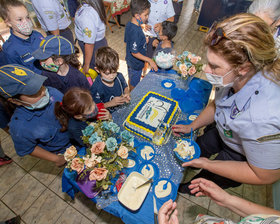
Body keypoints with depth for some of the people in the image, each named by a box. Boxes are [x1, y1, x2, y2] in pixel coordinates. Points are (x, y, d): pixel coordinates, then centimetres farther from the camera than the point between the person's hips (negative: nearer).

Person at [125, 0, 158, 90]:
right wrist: (150, 61, -27)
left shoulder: (129, 24, -5)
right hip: (136, 64, -9)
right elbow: (134, 53, -29)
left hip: (130, 60, 9)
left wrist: (143, 40, 7)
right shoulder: (136, 32, -32)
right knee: (134, 84, 14)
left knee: (131, 79, 28)